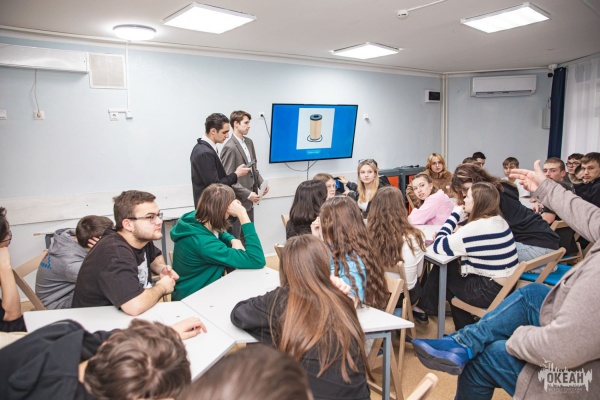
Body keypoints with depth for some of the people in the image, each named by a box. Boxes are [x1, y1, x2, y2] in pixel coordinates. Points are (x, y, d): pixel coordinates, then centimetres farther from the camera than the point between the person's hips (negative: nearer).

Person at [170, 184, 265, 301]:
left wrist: (234, 241, -11)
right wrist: (243, 216, -35)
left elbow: (221, 234, 13)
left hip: (201, 288, 8)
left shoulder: (195, 219, -9)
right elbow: (257, 260, -34)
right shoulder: (203, 243, -33)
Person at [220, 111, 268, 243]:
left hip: (248, 201, 8)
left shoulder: (249, 142, 8)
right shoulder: (230, 148, -19)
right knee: (234, 239, 6)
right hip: (237, 201, -8)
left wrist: (261, 183, 2)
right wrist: (248, 194, -19)